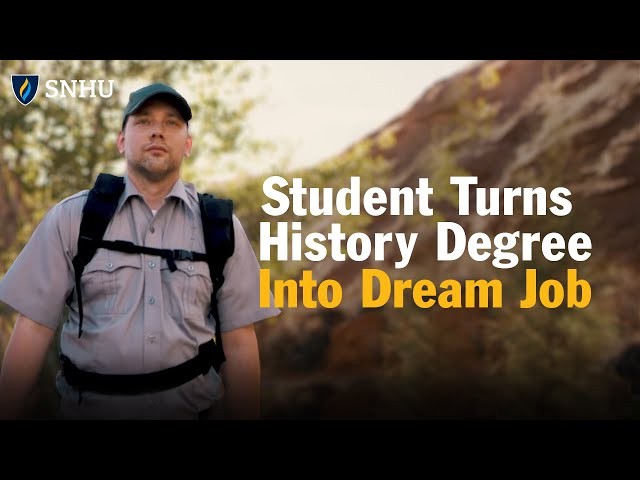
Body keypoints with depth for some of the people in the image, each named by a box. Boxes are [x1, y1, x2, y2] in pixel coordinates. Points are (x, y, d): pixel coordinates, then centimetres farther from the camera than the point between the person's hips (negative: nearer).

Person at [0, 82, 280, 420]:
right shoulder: (71, 218, -2)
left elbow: (239, 342, 0)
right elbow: (33, 329, -4)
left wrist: (245, 416, -4)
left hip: (193, 403, 1)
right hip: (89, 405, -1)